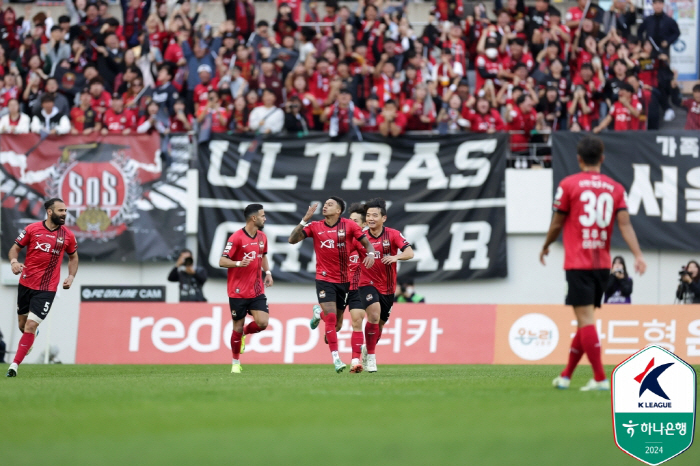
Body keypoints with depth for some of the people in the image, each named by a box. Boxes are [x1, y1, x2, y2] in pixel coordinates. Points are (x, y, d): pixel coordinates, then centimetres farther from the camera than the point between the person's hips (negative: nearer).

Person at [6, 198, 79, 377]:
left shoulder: (68, 236, 1)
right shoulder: (32, 229, -3)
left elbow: (73, 257, 17)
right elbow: (15, 248, 4)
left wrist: (71, 277, 3)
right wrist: (14, 261, -17)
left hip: (47, 289, -1)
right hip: (26, 284, 1)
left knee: (31, 326, -13)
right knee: (22, 325, 13)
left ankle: (15, 365, -9)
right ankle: (32, 336, 49)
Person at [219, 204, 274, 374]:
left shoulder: (262, 237, 8)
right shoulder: (236, 238, -13)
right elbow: (222, 261, -13)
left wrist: (267, 272, 10)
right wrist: (239, 263, -31)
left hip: (257, 290, 5)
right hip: (238, 291, -5)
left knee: (262, 322, -11)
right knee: (238, 327, 2)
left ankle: (244, 334, 22)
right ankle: (236, 363, 19)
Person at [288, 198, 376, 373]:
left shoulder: (349, 225, -2)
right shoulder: (315, 227, -1)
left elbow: (366, 242, 0)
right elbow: (293, 240, -9)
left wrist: (370, 253, -22)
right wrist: (305, 220, -18)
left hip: (344, 279, 2)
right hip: (324, 278, -2)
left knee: (337, 323, 10)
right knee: (331, 317, -17)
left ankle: (318, 312, 44)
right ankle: (336, 359, -14)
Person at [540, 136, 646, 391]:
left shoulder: (568, 185, -3)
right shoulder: (615, 188, 6)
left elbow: (557, 223, 2)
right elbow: (625, 223, -5)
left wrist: (545, 246, 19)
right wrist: (638, 255, -11)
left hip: (578, 263, -5)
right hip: (602, 264, 5)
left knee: (586, 319, -7)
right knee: (585, 320, 14)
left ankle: (600, 378, -15)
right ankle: (566, 375, 24)